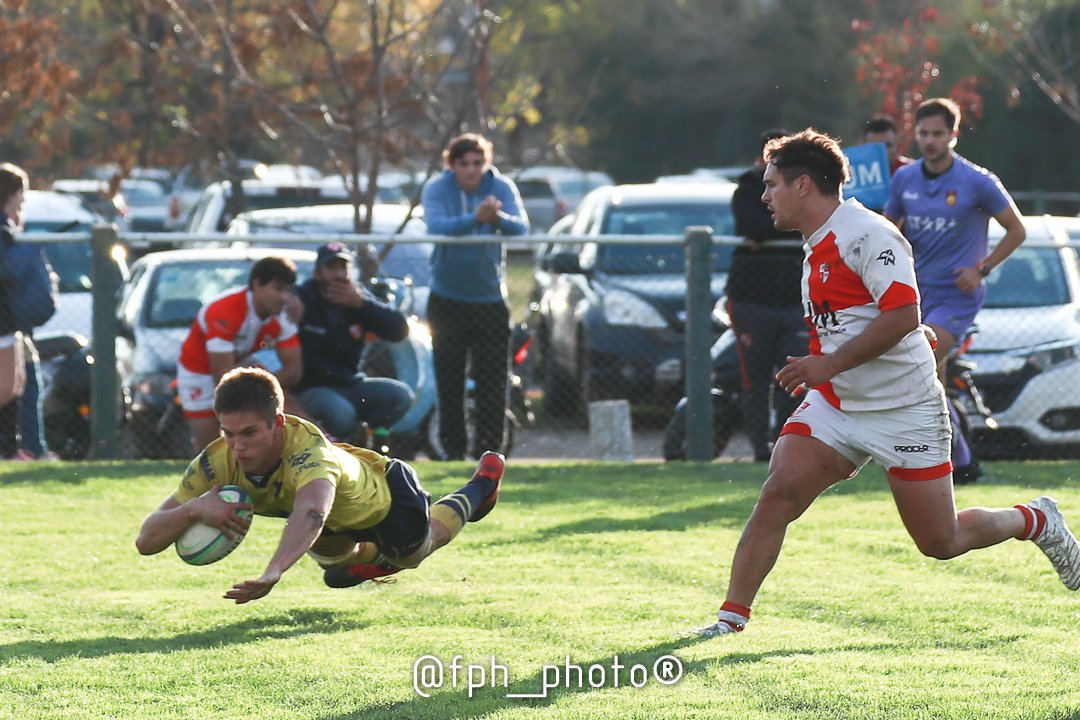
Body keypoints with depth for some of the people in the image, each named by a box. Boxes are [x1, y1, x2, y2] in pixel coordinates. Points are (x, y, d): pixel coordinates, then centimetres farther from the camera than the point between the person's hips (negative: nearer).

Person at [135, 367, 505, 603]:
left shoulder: (310, 452, -51)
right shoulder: (217, 463, -36)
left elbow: (312, 511, -74)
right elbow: (147, 540, -35)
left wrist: (273, 572, -92)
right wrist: (194, 508, -56)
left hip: (388, 495, -3)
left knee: (419, 547, 32)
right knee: (332, 555, 36)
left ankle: (480, 486, 58)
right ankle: (374, 558, 66)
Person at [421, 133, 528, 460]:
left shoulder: (501, 187, -6)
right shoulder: (437, 190, -9)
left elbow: (521, 227, -20)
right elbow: (436, 227, -28)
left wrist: (499, 218, -43)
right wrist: (475, 218, -45)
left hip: (490, 297, 1)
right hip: (448, 297, -1)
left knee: (493, 381, -2)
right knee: (449, 379, -1)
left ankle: (489, 450, 4)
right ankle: (454, 452, 4)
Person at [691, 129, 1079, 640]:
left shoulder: (867, 234, -17)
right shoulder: (817, 247, 12)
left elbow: (903, 314, -27)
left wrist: (828, 365, -28)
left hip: (904, 411, -7)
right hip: (834, 406, 7)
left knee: (940, 543, 1)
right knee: (777, 494, -14)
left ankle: (1037, 522, 27)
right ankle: (732, 616, -11)